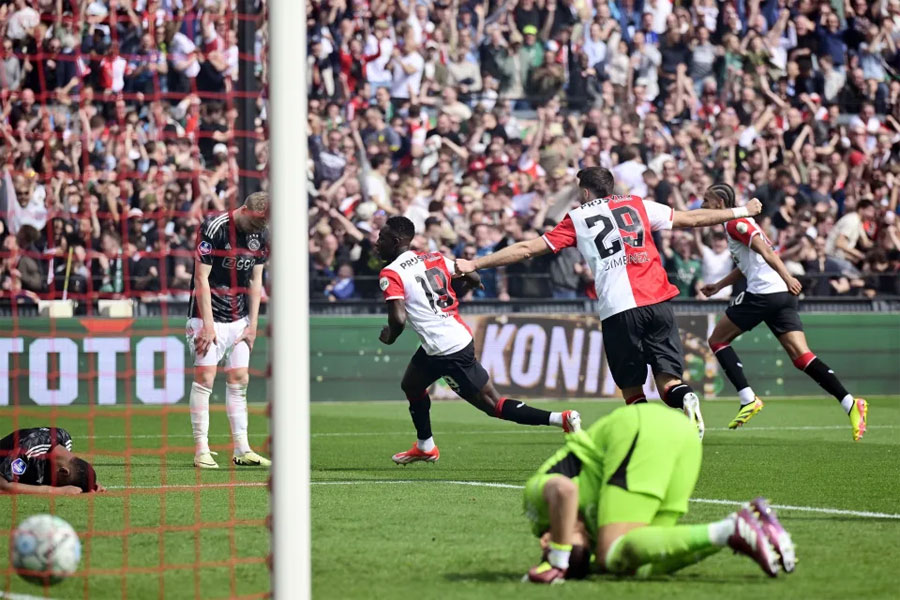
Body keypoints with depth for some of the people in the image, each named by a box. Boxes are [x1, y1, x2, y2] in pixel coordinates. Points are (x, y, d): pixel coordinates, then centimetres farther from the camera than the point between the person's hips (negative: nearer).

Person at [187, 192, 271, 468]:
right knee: (204, 378, -9)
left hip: (239, 318, 6)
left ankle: (241, 450, 7)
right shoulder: (214, 228, -17)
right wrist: (207, 324, -17)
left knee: (239, 380, 5)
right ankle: (201, 450, -7)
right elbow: (201, 278, -15)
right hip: (209, 315, -6)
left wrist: (253, 323, 4)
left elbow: (255, 280, 10)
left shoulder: (261, 235, 3)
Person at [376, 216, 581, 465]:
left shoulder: (391, 274, -10)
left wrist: (389, 337, 2)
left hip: (445, 351, -9)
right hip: (462, 337, 9)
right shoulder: (433, 259, 11)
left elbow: (398, 319, -20)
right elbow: (474, 279, 10)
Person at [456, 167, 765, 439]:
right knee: (668, 382, 2)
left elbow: (527, 248, 14)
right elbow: (692, 218, 25)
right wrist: (741, 211, 39)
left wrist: (474, 265, 21)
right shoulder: (637, 205, 18)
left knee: (632, 390, 9)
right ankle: (685, 397, -31)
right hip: (657, 302, 2)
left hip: (617, 310, -2)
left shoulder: (577, 219, 13)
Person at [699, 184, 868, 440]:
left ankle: (748, 399, -4)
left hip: (763, 292, -9)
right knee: (802, 356, -2)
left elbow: (765, 251, -15)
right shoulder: (742, 223, 26)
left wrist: (787, 278, -23)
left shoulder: (735, 223, -3)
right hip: (784, 295, 9)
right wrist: (719, 285, 41)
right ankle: (850, 404, -16)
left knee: (718, 340, 6)